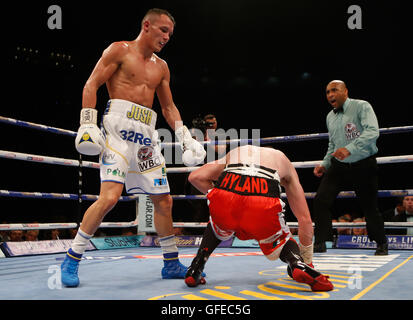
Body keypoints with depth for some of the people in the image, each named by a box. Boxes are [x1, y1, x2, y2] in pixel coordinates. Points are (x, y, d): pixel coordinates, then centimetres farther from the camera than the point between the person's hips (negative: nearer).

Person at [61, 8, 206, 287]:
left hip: (147, 136, 7)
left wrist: (186, 138, 13)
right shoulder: (119, 50, 4)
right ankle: (72, 259, -5)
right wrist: (87, 124, -14)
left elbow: (169, 107, 23)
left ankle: (172, 264, 20)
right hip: (119, 129, -6)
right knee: (110, 196, -21)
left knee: (164, 200, 6)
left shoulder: (161, 67, 20)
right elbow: (92, 85, -2)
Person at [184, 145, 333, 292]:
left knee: (217, 229, 38)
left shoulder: (233, 153, 39)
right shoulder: (283, 159, 36)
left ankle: (195, 270, 23)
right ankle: (298, 264, -1)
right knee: (281, 242, 29)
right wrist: (308, 260, 42)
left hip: (224, 197, 2)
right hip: (263, 203, -1)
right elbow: (304, 219, 34)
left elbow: (195, 177, 22)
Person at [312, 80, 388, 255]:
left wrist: (350, 148, -35)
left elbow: (372, 131, -24)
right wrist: (325, 164, 9)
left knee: (369, 206, 3)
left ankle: (381, 244, 27)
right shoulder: (330, 117, 11)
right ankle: (320, 243, 0)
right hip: (338, 166, 5)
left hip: (364, 166, -5)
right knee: (320, 200, -9)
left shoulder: (362, 106, -9)